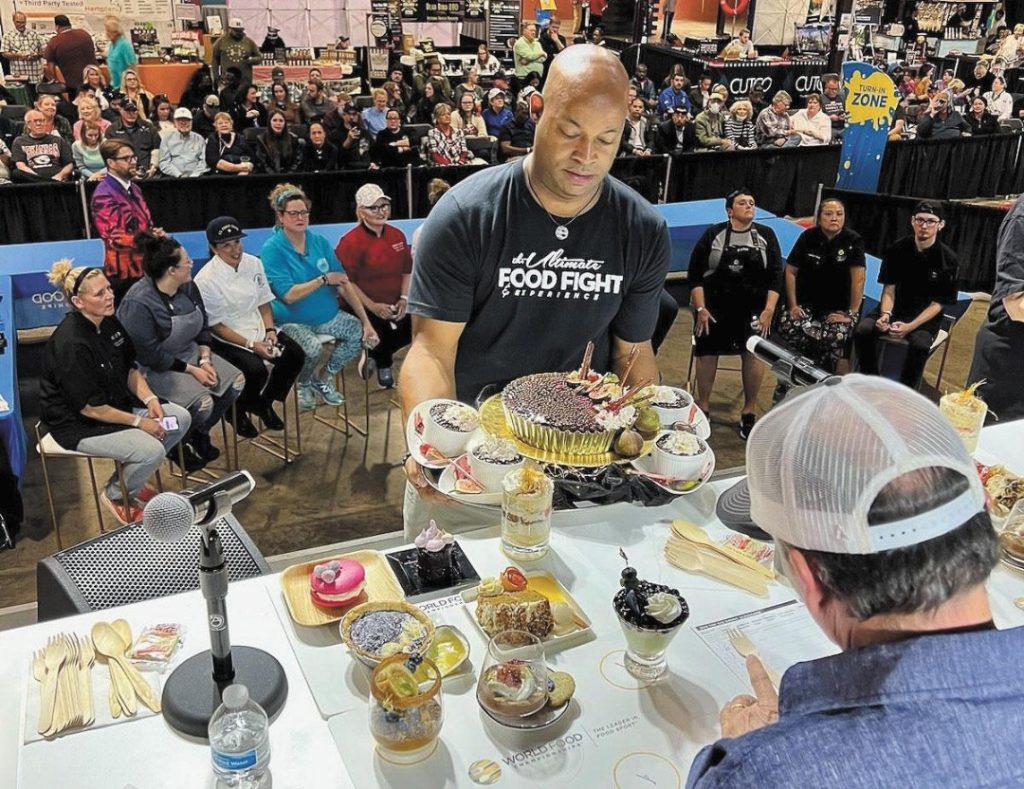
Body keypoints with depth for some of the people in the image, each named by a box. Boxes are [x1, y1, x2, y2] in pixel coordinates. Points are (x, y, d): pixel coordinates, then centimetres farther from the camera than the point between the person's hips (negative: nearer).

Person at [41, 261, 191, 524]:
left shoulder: (109, 322, -3)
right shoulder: (70, 344, -28)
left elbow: (130, 368, 9)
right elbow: (89, 407, -24)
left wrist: (149, 399, -8)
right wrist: (138, 422, -18)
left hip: (117, 401, 9)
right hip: (79, 423, -9)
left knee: (182, 418, 0)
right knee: (152, 450, -25)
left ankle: (131, 477, 15)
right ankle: (115, 494, 7)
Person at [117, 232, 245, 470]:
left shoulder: (188, 286, -3)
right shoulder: (138, 303, -25)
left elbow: (203, 326, 6)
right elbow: (152, 354, -23)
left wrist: (205, 360, -10)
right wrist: (192, 370, -21)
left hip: (190, 352, 8)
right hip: (156, 368, -8)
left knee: (236, 381, -10)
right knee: (202, 402, -28)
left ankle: (200, 433, 10)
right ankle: (178, 443, 4)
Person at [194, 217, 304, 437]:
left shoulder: (253, 263, -3)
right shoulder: (206, 279, -20)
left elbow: (264, 303, 8)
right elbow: (216, 326, -15)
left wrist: (270, 331, -8)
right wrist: (251, 345, -21)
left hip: (257, 327, 6)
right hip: (226, 338, -6)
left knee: (295, 355, -11)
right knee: (257, 369, -29)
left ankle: (264, 403, 11)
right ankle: (238, 411, 3)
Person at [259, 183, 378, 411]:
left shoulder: (320, 243, 4)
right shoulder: (272, 250, -11)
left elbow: (344, 284, 0)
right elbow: (288, 295, -19)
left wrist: (366, 321, -6)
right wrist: (325, 279, -13)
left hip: (328, 315, 6)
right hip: (292, 321, -5)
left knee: (361, 332, -16)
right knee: (312, 347, -33)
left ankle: (324, 379, 9)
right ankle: (303, 385, 5)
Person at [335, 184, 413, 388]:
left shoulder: (397, 235, 8)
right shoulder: (350, 241, -11)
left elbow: (407, 270, 14)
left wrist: (404, 298, -2)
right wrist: (372, 306, -19)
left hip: (394, 305, 6)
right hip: (364, 307, -6)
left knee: (413, 326, -14)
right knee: (382, 331, -28)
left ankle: (375, 354, 15)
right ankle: (383, 365, 11)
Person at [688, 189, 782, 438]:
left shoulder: (766, 235, 5)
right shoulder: (713, 234, 0)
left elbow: (776, 275, 3)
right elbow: (695, 273, -1)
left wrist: (768, 310, -7)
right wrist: (700, 308, -8)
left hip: (753, 308, 1)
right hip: (715, 306, 0)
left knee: (754, 352, -13)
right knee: (707, 352, 0)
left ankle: (748, 411, -1)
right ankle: (703, 406, 16)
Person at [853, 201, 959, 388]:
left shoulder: (947, 258, -9)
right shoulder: (898, 248, -1)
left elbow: (937, 303, -8)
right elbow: (889, 289, 0)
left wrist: (909, 327, -23)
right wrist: (885, 314, -21)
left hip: (925, 317, -2)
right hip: (895, 309, 3)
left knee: (920, 345, -35)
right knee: (862, 330, -26)